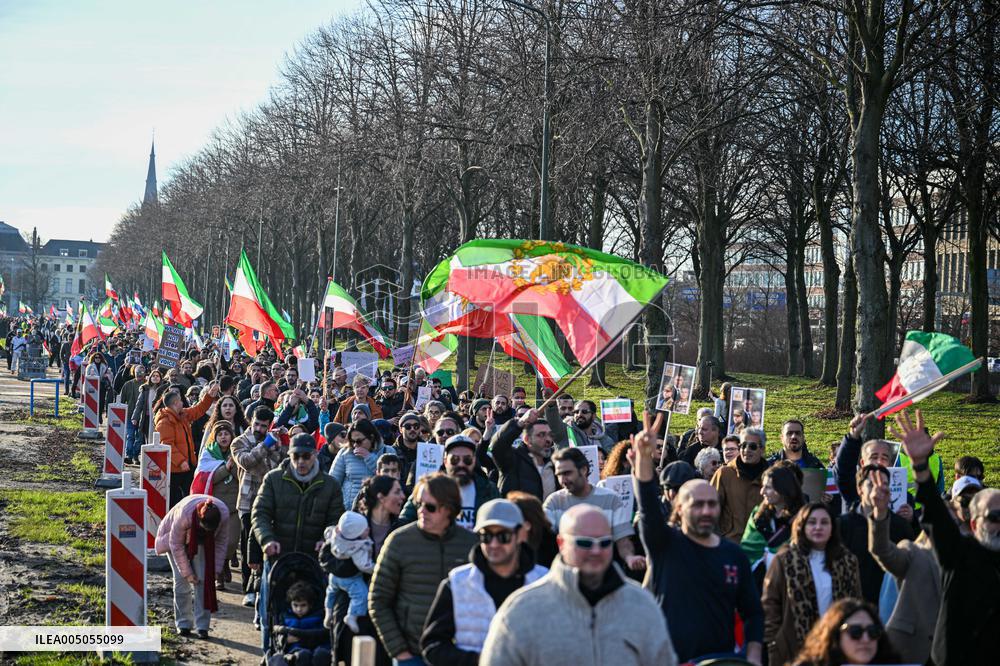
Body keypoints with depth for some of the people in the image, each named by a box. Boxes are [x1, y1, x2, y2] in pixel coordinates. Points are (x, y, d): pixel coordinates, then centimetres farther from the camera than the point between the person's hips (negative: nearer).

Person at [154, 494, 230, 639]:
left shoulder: (224, 514, -32)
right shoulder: (183, 514, -42)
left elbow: (221, 541, -12)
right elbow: (176, 546, -26)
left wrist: (216, 569, -12)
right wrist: (187, 572, -21)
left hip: (201, 543, 2)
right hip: (177, 538, -2)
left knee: (204, 580, -9)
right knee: (182, 580, -9)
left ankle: (202, 626, -7)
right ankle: (183, 624, 3)